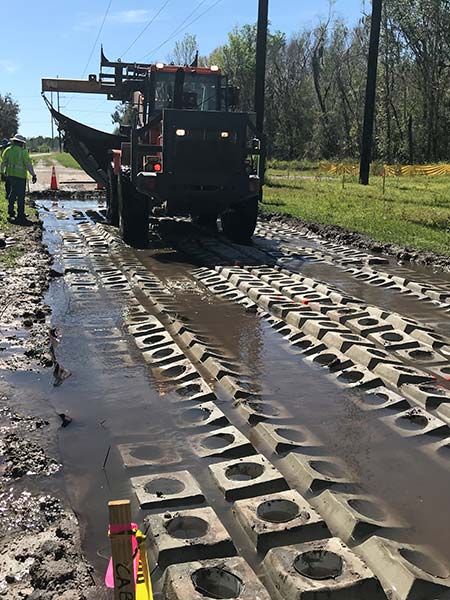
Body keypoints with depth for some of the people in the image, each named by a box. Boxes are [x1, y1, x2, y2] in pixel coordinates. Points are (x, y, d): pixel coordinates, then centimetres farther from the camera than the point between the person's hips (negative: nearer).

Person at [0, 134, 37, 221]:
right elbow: (28, 165, -11)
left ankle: (11, 211, 22)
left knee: (12, 193, 20)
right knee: (21, 195, 0)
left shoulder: (8, 150, 6)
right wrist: (33, 175, -5)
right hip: (20, 175, -6)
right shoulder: (23, 152, -9)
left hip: (10, 175, 6)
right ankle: (20, 215, 1)